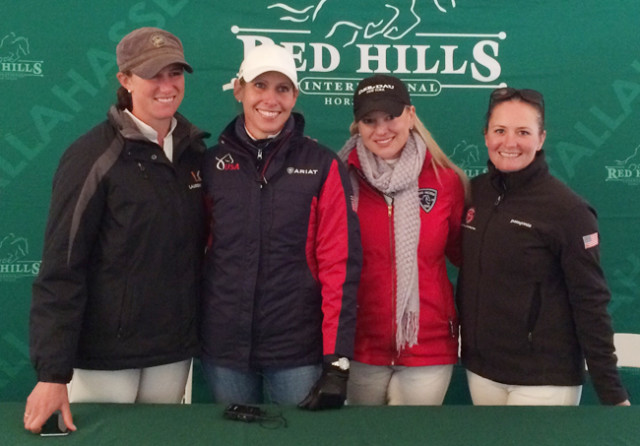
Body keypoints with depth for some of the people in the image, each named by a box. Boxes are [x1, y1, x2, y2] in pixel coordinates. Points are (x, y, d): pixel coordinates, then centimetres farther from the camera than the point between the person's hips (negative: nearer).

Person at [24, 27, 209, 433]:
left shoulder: (194, 150, 3)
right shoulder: (94, 155, -13)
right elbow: (61, 267, -15)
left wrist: (201, 330, 7)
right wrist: (53, 372, -19)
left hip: (173, 350, 5)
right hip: (104, 353, -5)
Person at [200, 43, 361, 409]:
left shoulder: (323, 166, -4)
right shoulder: (212, 164, 4)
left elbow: (340, 263, -8)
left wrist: (337, 358, -12)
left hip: (299, 351, -2)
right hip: (224, 350, 3)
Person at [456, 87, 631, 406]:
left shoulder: (567, 209, -13)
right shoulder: (474, 192, 0)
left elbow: (591, 304, -12)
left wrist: (612, 392, -11)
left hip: (544, 379, -4)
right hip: (480, 369, 5)